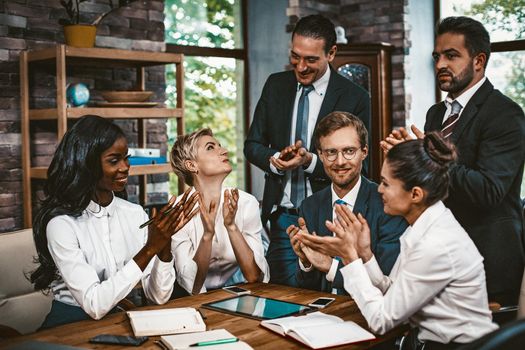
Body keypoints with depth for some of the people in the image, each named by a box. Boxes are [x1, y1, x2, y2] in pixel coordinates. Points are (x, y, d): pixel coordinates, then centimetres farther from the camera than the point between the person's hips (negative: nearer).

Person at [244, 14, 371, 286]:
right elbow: (252, 145, 9)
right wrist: (274, 160, -13)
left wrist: (310, 161, -21)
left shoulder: (355, 98, -6)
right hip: (281, 216, 3)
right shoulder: (275, 85, 6)